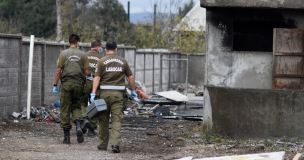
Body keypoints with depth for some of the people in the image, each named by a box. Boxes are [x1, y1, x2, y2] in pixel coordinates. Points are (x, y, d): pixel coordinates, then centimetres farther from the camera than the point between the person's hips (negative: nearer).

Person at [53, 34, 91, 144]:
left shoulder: (63, 54, 3)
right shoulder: (83, 55, 4)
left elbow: (59, 71, -1)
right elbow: (87, 72, 1)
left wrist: (55, 85, 5)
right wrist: (91, 76, 23)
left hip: (66, 83, -1)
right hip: (78, 83, 1)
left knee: (65, 109, 4)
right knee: (76, 106, 15)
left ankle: (66, 136, 3)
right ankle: (78, 126, -14)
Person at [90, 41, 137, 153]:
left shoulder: (102, 61, -1)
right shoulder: (122, 61, 7)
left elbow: (97, 78, -9)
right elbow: (131, 77, 9)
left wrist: (93, 93, -12)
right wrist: (133, 91, 20)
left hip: (104, 93, -1)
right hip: (118, 94, 1)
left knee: (103, 120, 10)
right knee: (116, 120, -2)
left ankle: (103, 145, 18)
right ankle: (115, 144, -17)